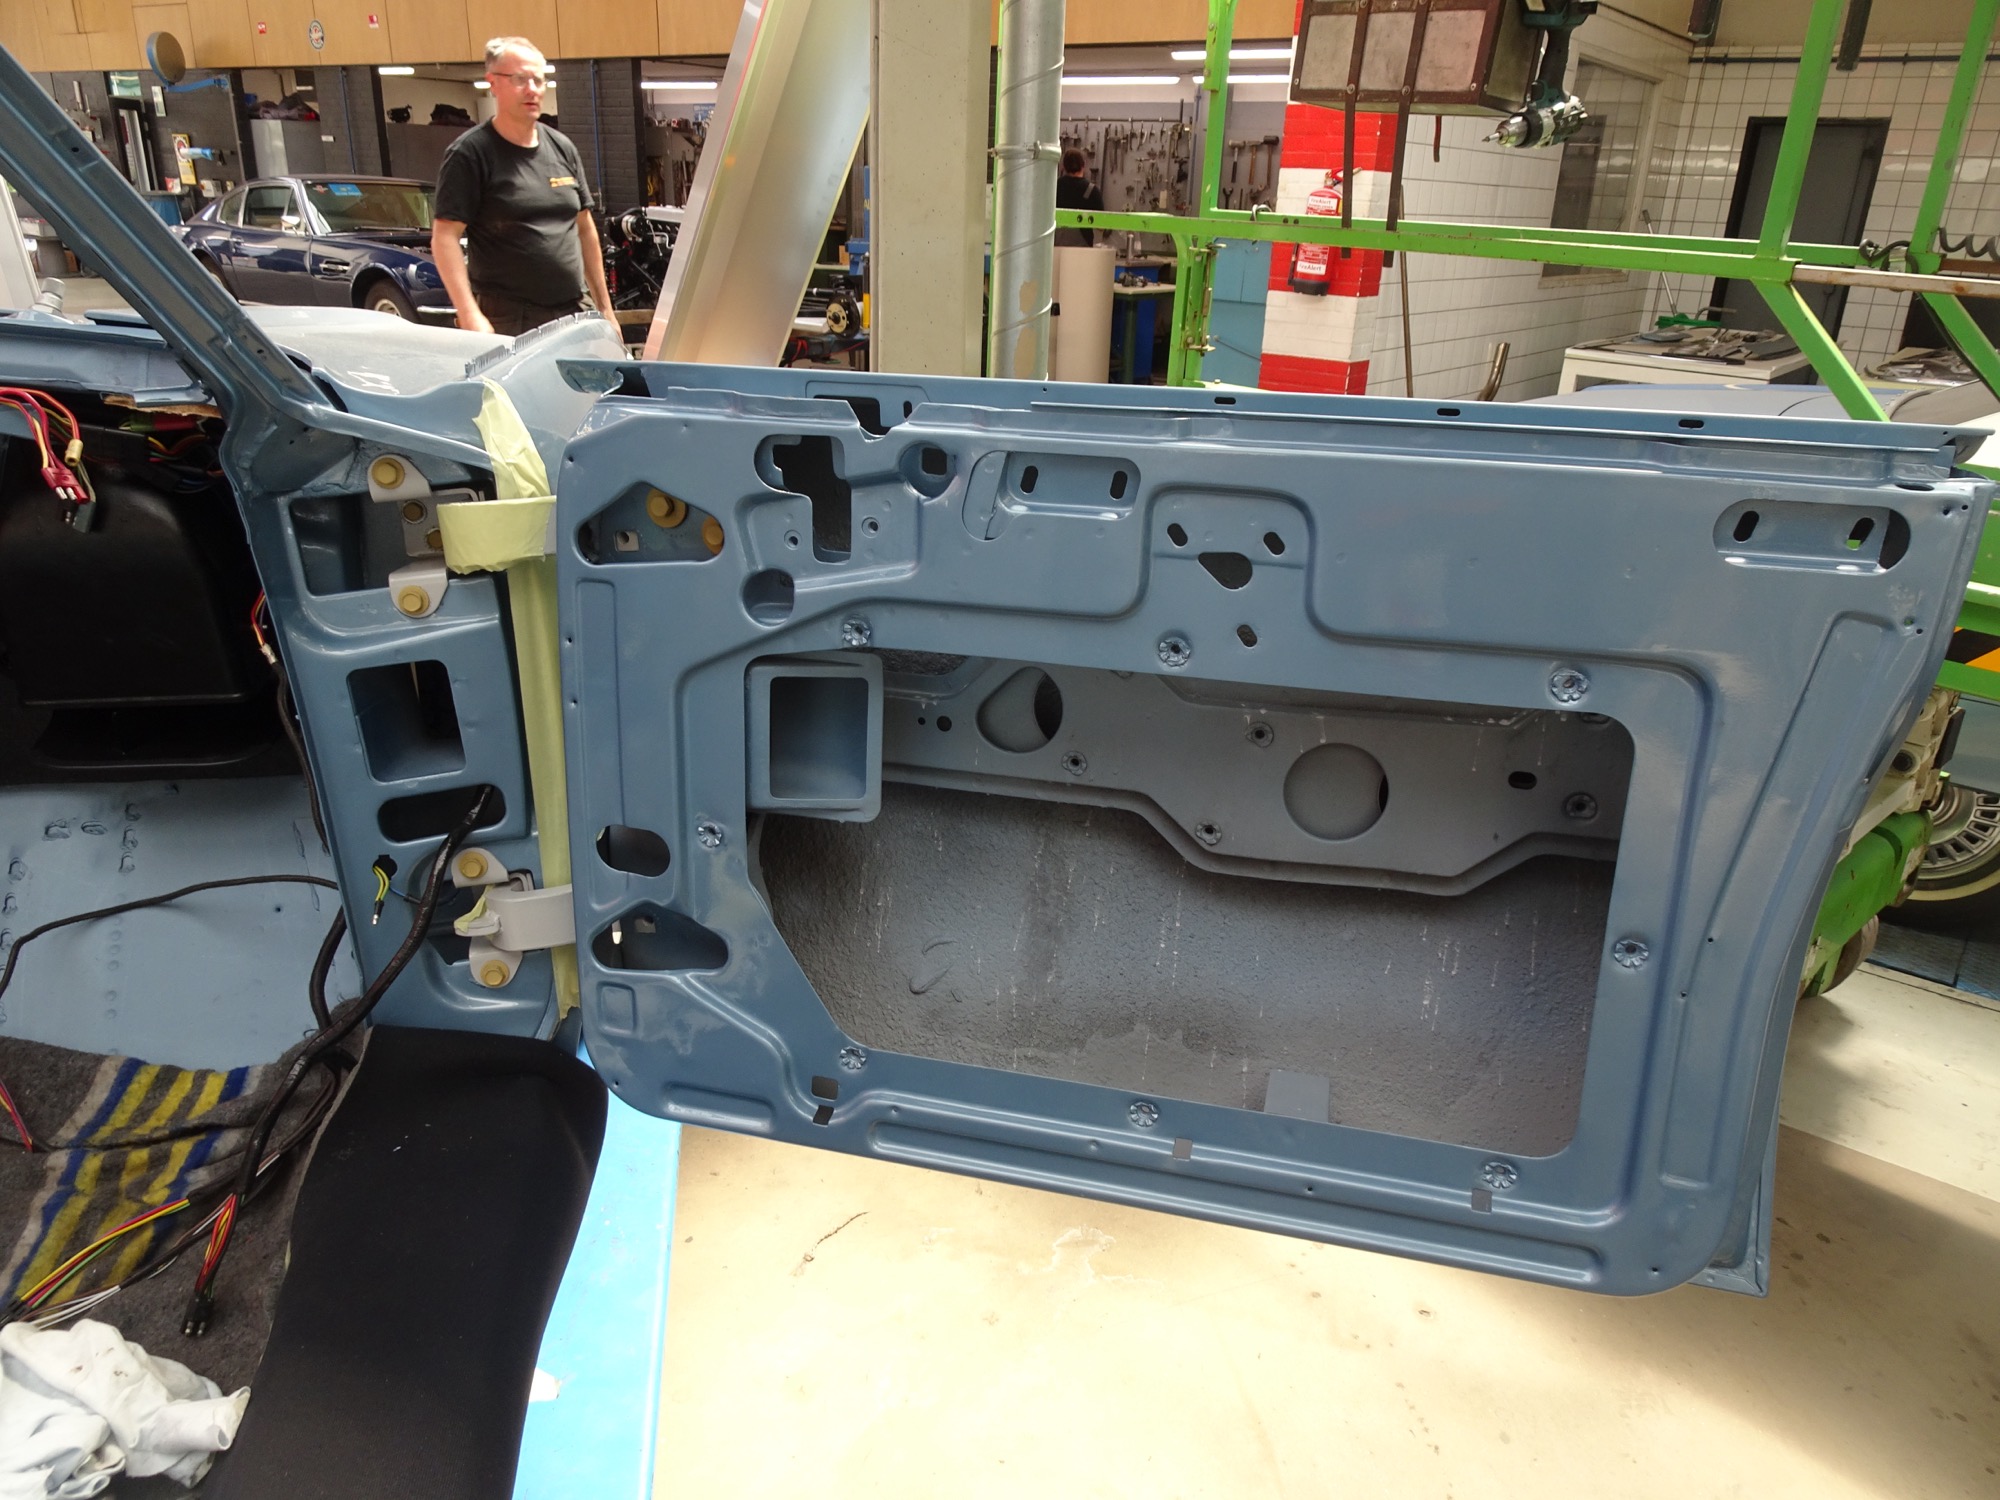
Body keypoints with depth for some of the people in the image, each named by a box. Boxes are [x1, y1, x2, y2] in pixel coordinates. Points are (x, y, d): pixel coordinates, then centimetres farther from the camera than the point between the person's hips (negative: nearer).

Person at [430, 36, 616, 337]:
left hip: (576, 313, 6)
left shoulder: (562, 148, 13)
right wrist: (470, 317, -22)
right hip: (509, 323, -5)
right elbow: (445, 238, -10)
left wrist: (605, 309, 15)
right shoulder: (470, 154, -5)